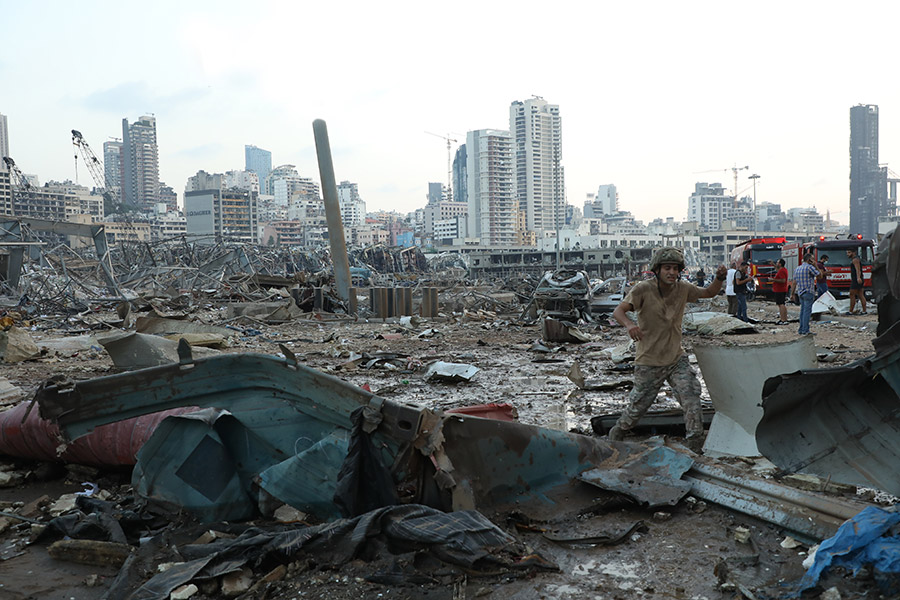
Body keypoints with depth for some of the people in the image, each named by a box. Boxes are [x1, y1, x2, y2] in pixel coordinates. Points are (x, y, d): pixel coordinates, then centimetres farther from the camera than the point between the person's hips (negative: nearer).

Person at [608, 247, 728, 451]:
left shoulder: (683, 288, 0)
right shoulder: (643, 289, -14)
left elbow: (709, 293, 15)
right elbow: (618, 311, -21)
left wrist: (719, 278, -6)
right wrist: (629, 324, -44)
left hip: (677, 358, 4)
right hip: (649, 362, -4)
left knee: (691, 396, -13)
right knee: (638, 406, 7)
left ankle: (695, 443, -2)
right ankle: (616, 434, 33)